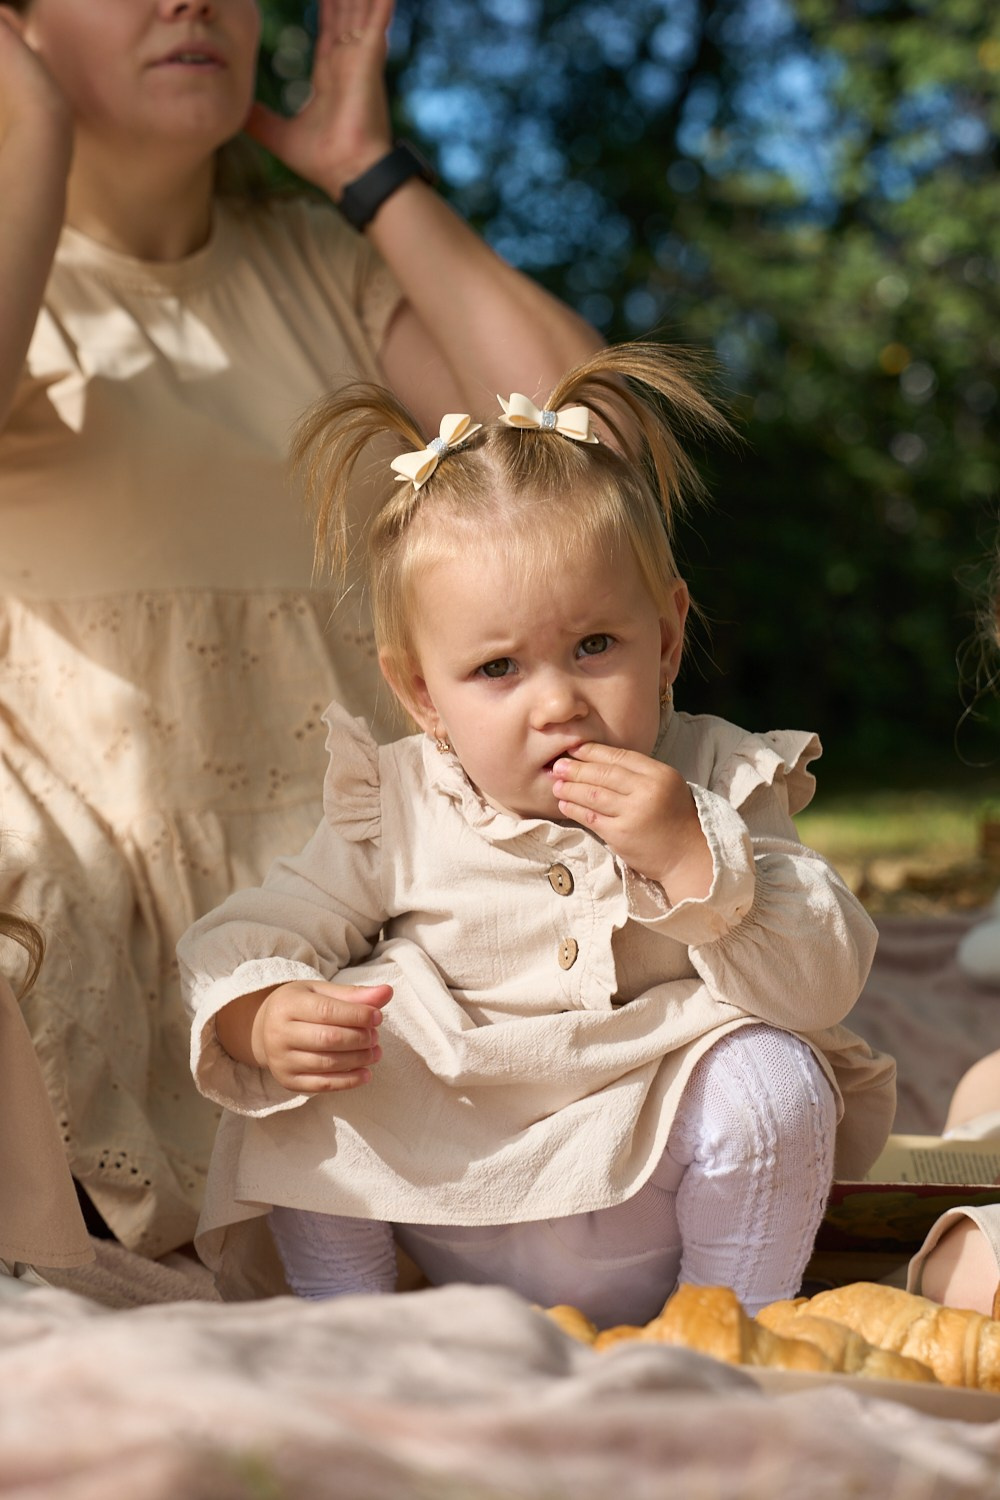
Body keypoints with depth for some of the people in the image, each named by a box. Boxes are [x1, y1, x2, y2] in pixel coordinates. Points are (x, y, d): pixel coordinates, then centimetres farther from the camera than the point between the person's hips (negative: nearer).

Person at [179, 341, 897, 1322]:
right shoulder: (395, 816, -7)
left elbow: (824, 984, -17)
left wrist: (691, 858, -30)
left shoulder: (719, 789, -9)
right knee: (305, 1078, -19)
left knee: (771, 1074, -26)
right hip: (442, 1213, 1)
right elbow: (243, 941, -3)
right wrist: (264, 1019, -27)